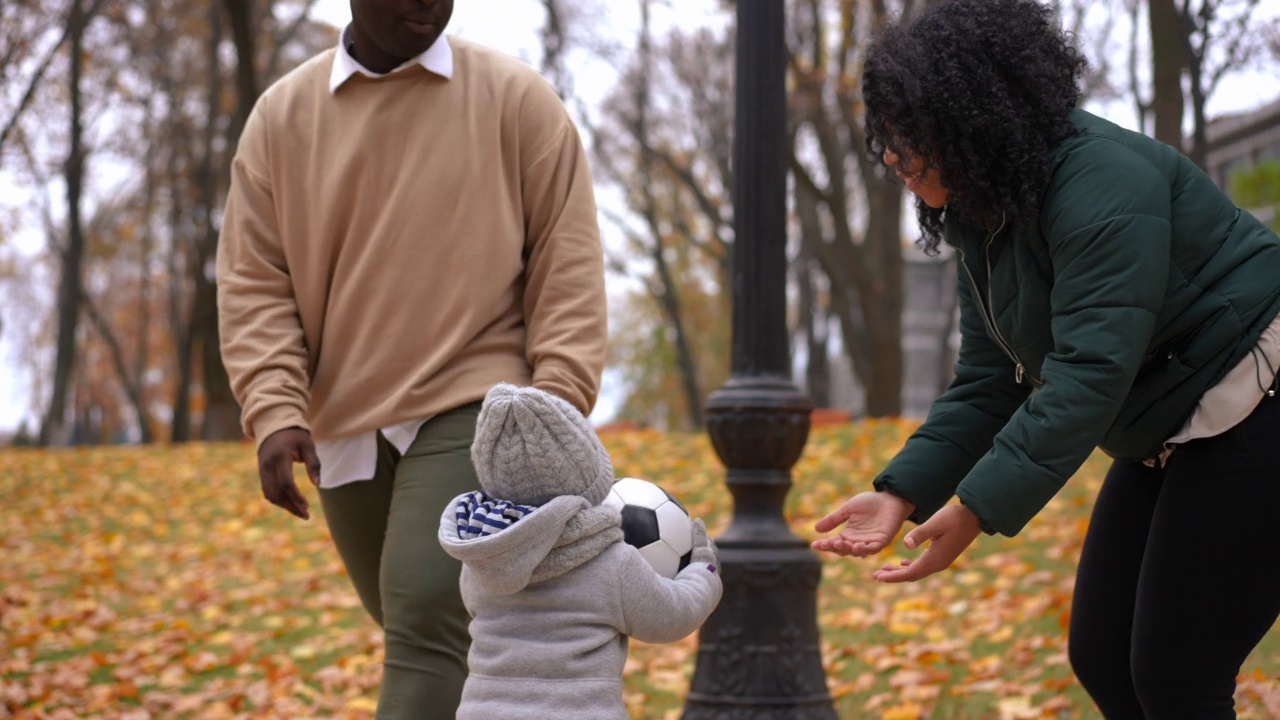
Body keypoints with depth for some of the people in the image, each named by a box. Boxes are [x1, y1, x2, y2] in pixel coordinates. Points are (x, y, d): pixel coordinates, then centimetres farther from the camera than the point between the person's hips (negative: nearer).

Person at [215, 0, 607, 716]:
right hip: (346, 426, 4)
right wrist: (276, 413, -10)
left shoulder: (515, 97, -1)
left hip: (472, 414, -4)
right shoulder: (281, 116, 6)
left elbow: (568, 260, -2)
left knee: (427, 623, -18)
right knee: (414, 627, 14)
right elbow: (254, 281, 4)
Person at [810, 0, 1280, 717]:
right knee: (1100, 657, 9)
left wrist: (980, 506, -36)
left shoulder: (1100, 182, -24)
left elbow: (1090, 371, -32)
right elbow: (988, 384, 4)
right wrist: (901, 493, -9)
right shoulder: (983, 218, 6)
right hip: (1166, 437, 10)